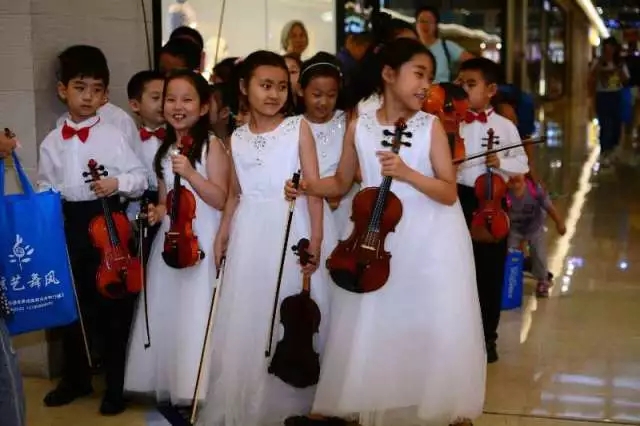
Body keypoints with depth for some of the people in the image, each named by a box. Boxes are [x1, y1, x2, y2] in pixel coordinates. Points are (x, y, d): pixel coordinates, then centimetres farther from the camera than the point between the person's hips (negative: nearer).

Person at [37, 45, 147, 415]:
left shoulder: (114, 136, -4)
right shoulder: (52, 142, 5)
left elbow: (142, 178, -5)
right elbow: (46, 187, 10)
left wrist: (118, 182, -23)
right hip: (69, 226, 4)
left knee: (113, 307, 4)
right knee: (71, 303, 15)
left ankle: (117, 385, 18)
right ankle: (76, 378, 32)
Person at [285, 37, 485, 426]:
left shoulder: (431, 126, -6)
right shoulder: (359, 127, 1)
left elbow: (449, 193, -10)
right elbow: (342, 182, 12)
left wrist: (407, 173, -24)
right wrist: (306, 187, -6)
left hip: (430, 243, -2)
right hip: (377, 239, 2)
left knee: (439, 328, -1)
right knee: (364, 328, 8)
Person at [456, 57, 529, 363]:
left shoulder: (505, 126, 1)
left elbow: (522, 164, 3)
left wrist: (501, 162, -14)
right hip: (460, 200, 0)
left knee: (491, 272, 7)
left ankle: (487, 337, 21)